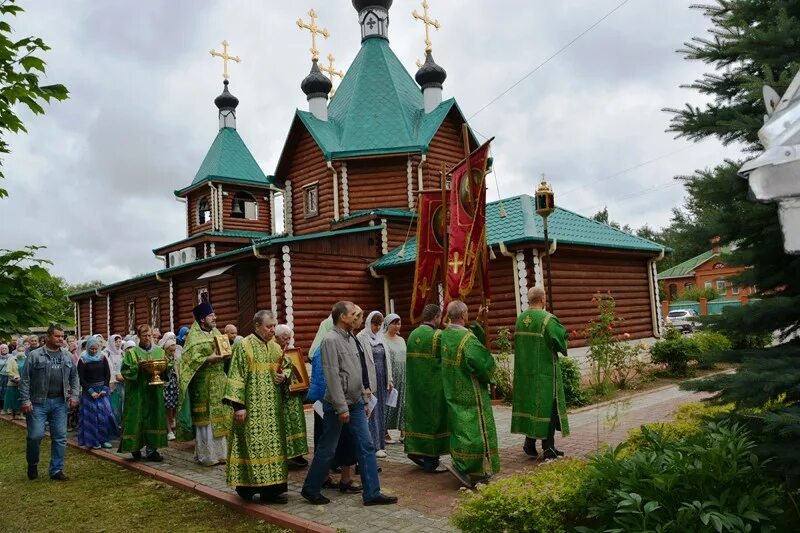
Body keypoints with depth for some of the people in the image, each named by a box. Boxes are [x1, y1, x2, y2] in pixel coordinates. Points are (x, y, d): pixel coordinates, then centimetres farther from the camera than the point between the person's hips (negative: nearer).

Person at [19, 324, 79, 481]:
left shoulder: (68, 356, 9)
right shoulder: (35, 355, -4)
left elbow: (74, 377, 14)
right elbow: (25, 379, -5)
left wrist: (74, 395, 3)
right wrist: (25, 400, -11)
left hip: (60, 403, 4)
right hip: (38, 402, -3)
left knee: (60, 437, 4)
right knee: (36, 435, -6)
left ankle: (56, 470, 14)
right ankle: (32, 464, 22)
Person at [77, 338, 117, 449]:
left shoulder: (102, 357, 4)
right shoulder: (83, 360, -3)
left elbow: (108, 374, 5)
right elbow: (81, 378, -4)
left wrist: (105, 389, -6)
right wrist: (91, 392, -11)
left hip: (103, 389, 2)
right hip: (89, 390, -2)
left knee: (105, 413, -3)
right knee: (91, 416, -1)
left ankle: (104, 439, 5)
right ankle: (94, 441, 7)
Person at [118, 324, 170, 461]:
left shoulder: (159, 351, 10)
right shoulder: (132, 352, 0)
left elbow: (166, 372, 11)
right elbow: (125, 371, -5)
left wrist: (166, 364, -9)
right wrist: (137, 367, -20)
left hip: (155, 392, 3)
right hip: (137, 392, -3)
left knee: (154, 418, 3)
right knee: (137, 419, -1)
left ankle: (151, 449, 9)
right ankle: (135, 446, 16)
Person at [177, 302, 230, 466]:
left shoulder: (216, 333, 13)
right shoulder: (194, 336, -7)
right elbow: (190, 360, -14)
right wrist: (208, 359, -22)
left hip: (219, 381, 6)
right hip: (203, 382, -6)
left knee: (220, 416, 8)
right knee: (205, 418, -2)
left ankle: (220, 451, 16)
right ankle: (206, 455, 7)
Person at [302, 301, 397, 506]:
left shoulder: (350, 339, 11)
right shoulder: (331, 340, -16)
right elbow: (332, 376, -20)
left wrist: (362, 400, 17)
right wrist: (342, 408, -21)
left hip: (355, 403, 8)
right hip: (338, 405, -8)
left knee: (367, 446, 4)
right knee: (327, 450, 5)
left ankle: (372, 493, 10)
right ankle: (310, 489, 23)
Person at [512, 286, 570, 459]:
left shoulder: (520, 319, 4)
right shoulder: (547, 319, -17)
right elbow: (561, 341, -15)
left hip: (524, 372, 6)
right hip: (544, 371, -6)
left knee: (529, 404, 16)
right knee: (547, 406, 4)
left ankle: (529, 443, 19)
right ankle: (548, 448, 9)